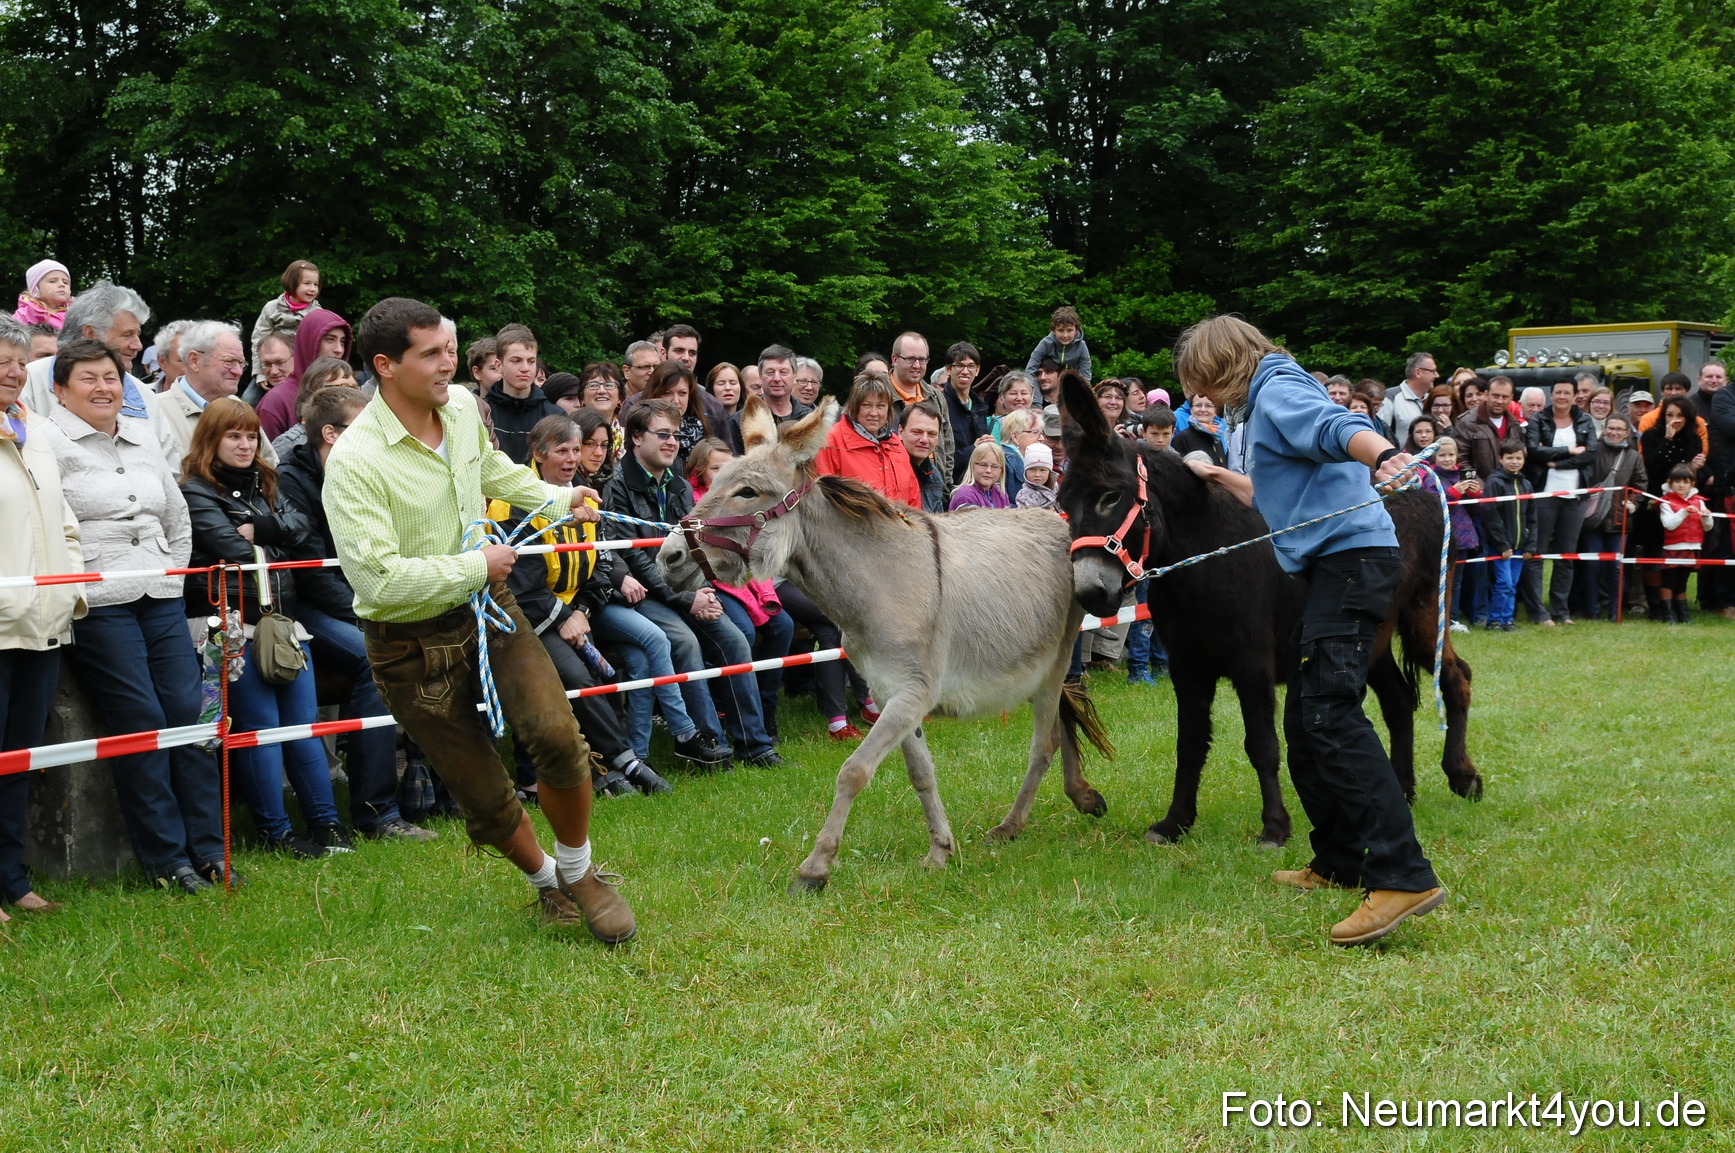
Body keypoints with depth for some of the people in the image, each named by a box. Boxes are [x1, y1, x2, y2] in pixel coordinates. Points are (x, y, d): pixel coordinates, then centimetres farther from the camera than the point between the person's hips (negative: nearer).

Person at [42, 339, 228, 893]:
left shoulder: (143, 438, 18)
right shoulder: (49, 442, -3)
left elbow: (178, 516, 26)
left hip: (161, 598, 6)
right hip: (97, 604, -6)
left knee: (189, 713, 0)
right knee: (140, 723, -8)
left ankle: (207, 847, 7)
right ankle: (165, 858, -1)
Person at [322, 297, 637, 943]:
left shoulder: (462, 406, -1)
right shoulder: (354, 462, -23)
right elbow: (380, 578, -29)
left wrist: (556, 498, 14)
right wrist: (476, 565, -20)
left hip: (488, 605, 5)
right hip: (413, 642, -4)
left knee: (556, 735, -17)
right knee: (483, 797, 2)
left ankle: (578, 872, 7)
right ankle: (544, 881, 33)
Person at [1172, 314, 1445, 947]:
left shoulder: (1277, 393, -5)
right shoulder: (1269, 402, 26)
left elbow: (1340, 426, -27)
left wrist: (1382, 454, -47)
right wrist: (1222, 478, 48)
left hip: (1352, 557, -11)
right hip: (1331, 567, 11)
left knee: (1330, 714, -22)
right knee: (1304, 720, 13)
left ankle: (1404, 876, -30)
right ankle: (1339, 863, 20)